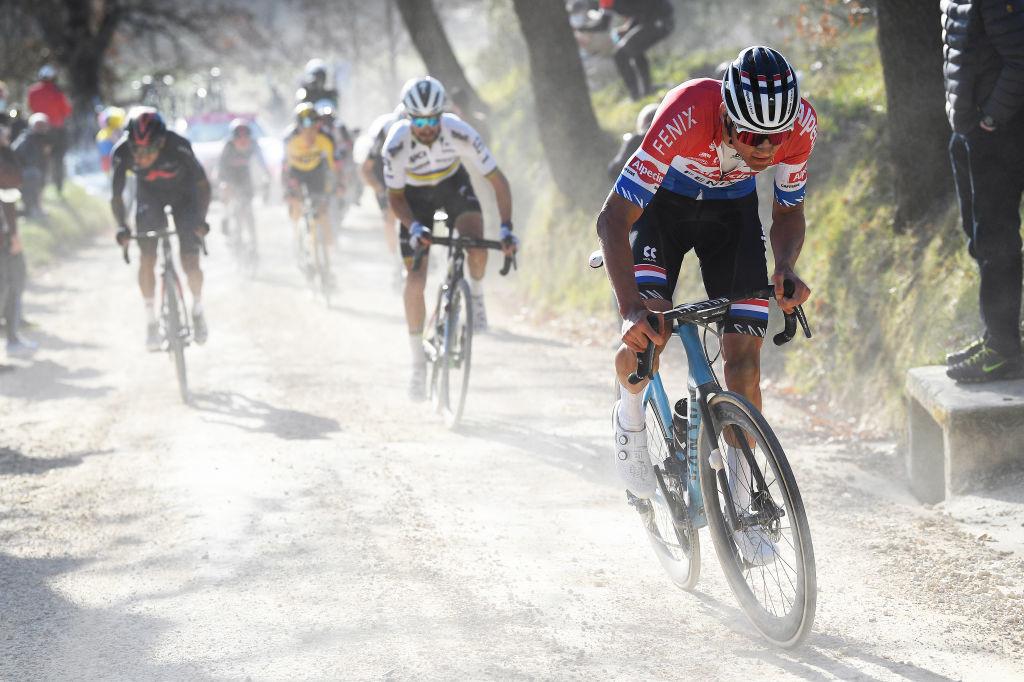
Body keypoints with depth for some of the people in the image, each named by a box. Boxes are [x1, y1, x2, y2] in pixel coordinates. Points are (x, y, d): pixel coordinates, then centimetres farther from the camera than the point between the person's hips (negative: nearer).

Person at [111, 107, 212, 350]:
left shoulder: (178, 146, -35)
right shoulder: (122, 153, -29)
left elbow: (202, 184, -22)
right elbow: (116, 195, -17)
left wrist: (200, 218, -33)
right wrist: (121, 226, -32)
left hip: (183, 195, -1)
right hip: (149, 196, 2)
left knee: (190, 263, -11)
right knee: (147, 259, -14)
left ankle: (198, 310, 17)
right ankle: (151, 322, 0)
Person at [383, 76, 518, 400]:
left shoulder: (459, 133, -33)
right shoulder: (396, 145, -32)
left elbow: (498, 180, -25)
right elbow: (395, 197, -17)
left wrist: (506, 227, -35)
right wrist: (414, 227, -36)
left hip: (453, 183, 0)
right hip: (415, 195, 0)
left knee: (477, 247, -29)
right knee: (415, 282, -8)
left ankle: (476, 295, 4)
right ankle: (418, 362, 7)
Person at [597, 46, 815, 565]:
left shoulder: (801, 124, -29)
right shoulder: (686, 114, -40)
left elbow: (788, 211, -9)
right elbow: (613, 217, -37)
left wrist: (785, 269, -31)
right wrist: (631, 308, -49)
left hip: (732, 211, 3)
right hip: (662, 203, -3)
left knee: (744, 353, -8)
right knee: (648, 332, -25)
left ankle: (739, 505, 3)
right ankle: (630, 417, 9)